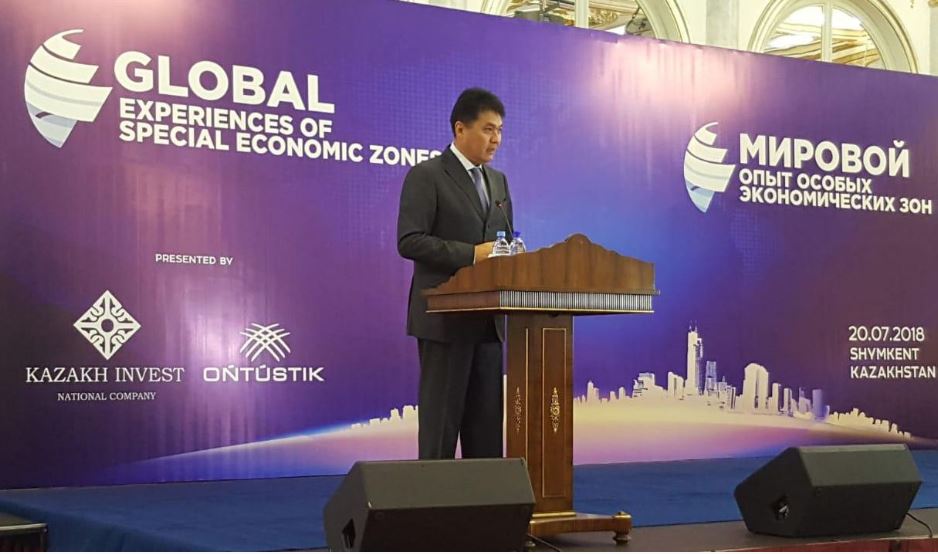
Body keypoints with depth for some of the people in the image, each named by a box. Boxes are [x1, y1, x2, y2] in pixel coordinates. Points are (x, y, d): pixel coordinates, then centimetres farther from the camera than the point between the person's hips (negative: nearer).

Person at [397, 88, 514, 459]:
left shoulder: (498, 181, 17)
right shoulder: (426, 176, -5)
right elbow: (409, 242, -14)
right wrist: (471, 254, -20)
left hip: (489, 318, 7)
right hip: (445, 318, -7)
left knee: (487, 421, 8)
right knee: (441, 419, -3)